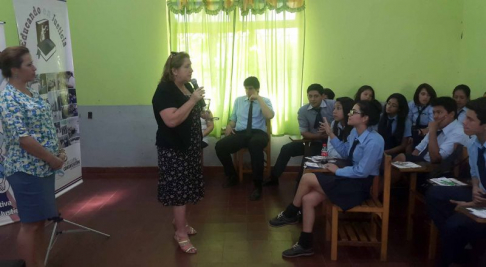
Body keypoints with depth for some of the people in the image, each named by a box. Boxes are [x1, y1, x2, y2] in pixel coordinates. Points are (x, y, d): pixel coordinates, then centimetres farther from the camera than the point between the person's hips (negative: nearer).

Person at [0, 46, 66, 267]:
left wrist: (59, 151, 5)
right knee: (30, 224, 2)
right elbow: (23, 138, -21)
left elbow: (47, 127, 16)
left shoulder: (31, 93, 11)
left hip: (43, 167, 9)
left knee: (40, 221, 16)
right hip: (27, 169, -9)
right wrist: (53, 159, -15)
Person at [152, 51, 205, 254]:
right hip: (174, 148, -9)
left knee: (185, 186, 16)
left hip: (190, 145, 9)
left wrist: (202, 109, 6)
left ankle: (179, 220, 34)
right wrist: (192, 100, -28)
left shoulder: (188, 87, 10)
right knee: (179, 188, -4)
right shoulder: (164, 91, -17)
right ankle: (181, 233, 7)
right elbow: (171, 120, -30)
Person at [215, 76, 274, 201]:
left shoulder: (265, 101, 6)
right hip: (240, 133, 4)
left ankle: (258, 185, -27)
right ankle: (232, 177, 2)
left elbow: (270, 116, -15)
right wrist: (229, 126, -3)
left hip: (258, 133, -4)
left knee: (255, 144, -41)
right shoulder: (238, 100, 18)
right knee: (220, 146, -23)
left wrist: (259, 99, -13)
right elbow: (233, 118, 20)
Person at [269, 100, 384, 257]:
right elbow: (345, 152, 15)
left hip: (360, 185, -9)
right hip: (350, 178, 9)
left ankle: (290, 214, 7)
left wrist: (337, 170, -13)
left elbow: (362, 172, -23)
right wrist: (331, 134, 7)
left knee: (307, 178, -17)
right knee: (308, 199, -8)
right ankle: (305, 245, 2)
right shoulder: (355, 132, 4)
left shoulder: (374, 142, -23)